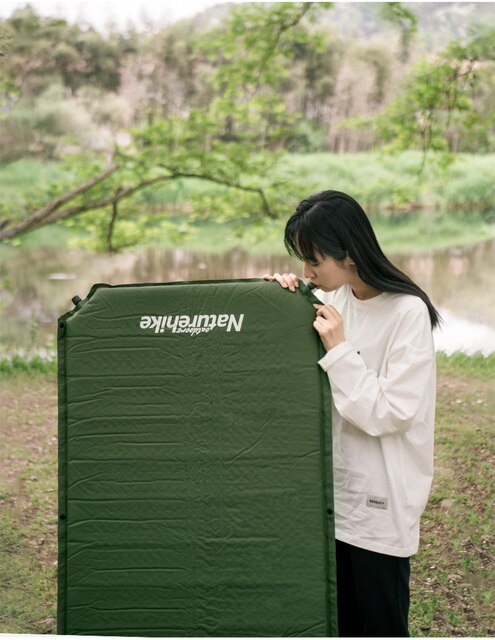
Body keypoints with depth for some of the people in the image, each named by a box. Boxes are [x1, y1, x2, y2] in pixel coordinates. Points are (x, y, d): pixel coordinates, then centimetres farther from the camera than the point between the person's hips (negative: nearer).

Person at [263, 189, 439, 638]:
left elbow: (390, 413, -18)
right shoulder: (332, 299, 4)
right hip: (330, 490, 7)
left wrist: (338, 349, -21)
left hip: (379, 503, -6)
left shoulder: (407, 313, -16)